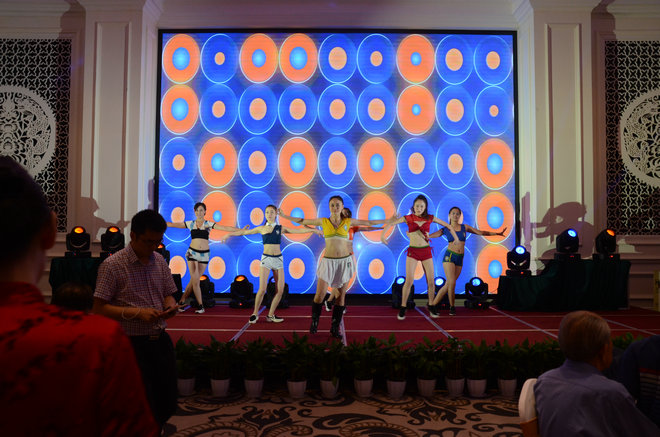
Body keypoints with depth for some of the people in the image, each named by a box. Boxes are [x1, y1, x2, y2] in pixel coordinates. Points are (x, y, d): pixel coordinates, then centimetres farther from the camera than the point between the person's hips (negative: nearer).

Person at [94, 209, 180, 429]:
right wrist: (137, 313, -23)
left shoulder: (160, 262, 5)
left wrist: (171, 305, -8)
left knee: (167, 404, 15)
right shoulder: (112, 265, -12)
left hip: (161, 340, 6)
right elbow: (98, 309, -13)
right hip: (132, 344, -6)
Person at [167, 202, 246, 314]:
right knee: (195, 280, -7)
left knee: (193, 280, 3)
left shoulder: (209, 224, 2)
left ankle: (182, 302, 16)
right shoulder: (190, 223, 5)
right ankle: (200, 305, 4)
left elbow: (225, 228, -6)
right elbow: (172, 224, 9)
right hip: (192, 253, 0)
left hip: (204, 254, 0)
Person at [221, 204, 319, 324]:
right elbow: (245, 232, 13)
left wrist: (312, 230, -7)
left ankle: (271, 314, 14)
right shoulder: (261, 228, 5)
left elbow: (297, 231, 2)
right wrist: (229, 234, 13)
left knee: (280, 290, -1)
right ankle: (255, 313, 7)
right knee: (262, 289, -13)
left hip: (278, 259, 2)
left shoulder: (281, 228, 7)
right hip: (266, 259, -2)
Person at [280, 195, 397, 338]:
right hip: (328, 261, -1)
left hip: (344, 261, 1)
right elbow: (302, 221, 10)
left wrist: (388, 220, 15)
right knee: (320, 295, -8)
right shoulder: (323, 221, 3)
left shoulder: (348, 222, 5)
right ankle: (314, 323, 14)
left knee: (341, 296, 4)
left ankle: (335, 327, 16)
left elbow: (369, 222, 12)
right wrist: (284, 216, 10)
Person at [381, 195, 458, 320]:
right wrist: (383, 235, -19)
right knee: (409, 281, -8)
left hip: (426, 251, 2)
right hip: (413, 251, -2)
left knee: (431, 281, 4)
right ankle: (402, 308, 2)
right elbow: (390, 224, -5)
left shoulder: (430, 218, 2)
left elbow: (446, 225, 10)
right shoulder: (408, 218, -2)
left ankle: (431, 307, 22)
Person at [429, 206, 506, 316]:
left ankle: (433, 305, 11)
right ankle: (452, 307, 3)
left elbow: (480, 232, 13)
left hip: (460, 258, 3)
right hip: (449, 256, -3)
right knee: (451, 283, -15)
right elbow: (430, 235, -7)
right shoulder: (445, 229, 2)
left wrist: (497, 233, 8)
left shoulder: (465, 227, 10)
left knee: (447, 285, 2)